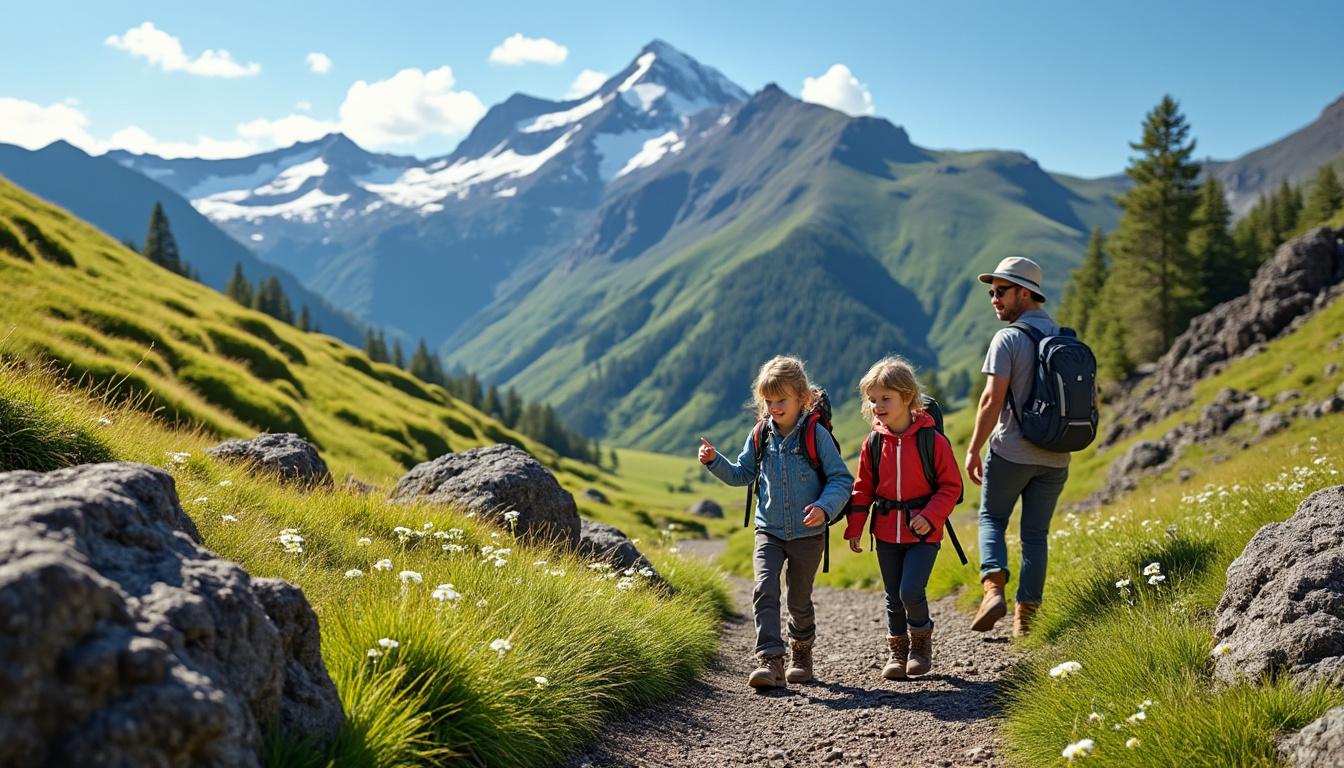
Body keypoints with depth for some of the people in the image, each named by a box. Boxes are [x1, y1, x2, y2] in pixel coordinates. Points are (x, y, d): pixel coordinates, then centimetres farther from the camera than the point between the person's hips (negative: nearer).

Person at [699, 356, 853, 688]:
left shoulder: (816, 434, -11)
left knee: (799, 600, 11)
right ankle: (771, 661, -18)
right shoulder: (760, 436, 1)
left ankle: (802, 654, 36)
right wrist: (714, 461, -2)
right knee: (764, 590, -17)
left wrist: (824, 507, -26)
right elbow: (742, 474, 15)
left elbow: (842, 479, -9)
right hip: (769, 532, 3)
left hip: (808, 534, -2)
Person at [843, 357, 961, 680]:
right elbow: (862, 489, 9)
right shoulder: (874, 444, 1)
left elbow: (950, 485, -5)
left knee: (911, 592, -13)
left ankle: (921, 642, 14)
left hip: (923, 532, -4)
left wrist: (930, 516, -17)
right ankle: (897, 651, 28)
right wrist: (854, 527, 5)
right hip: (886, 533, 4)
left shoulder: (932, 440, -10)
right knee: (893, 596, 11)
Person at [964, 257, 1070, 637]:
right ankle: (1025, 616, 11)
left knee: (991, 518, 13)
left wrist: (973, 449, -11)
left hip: (1011, 451, -5)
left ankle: (994, 590, -6)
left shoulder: (1008, 339, -11)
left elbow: (993, 399, -17)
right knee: (1036, 534, 10)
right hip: (1054, 457, 5)